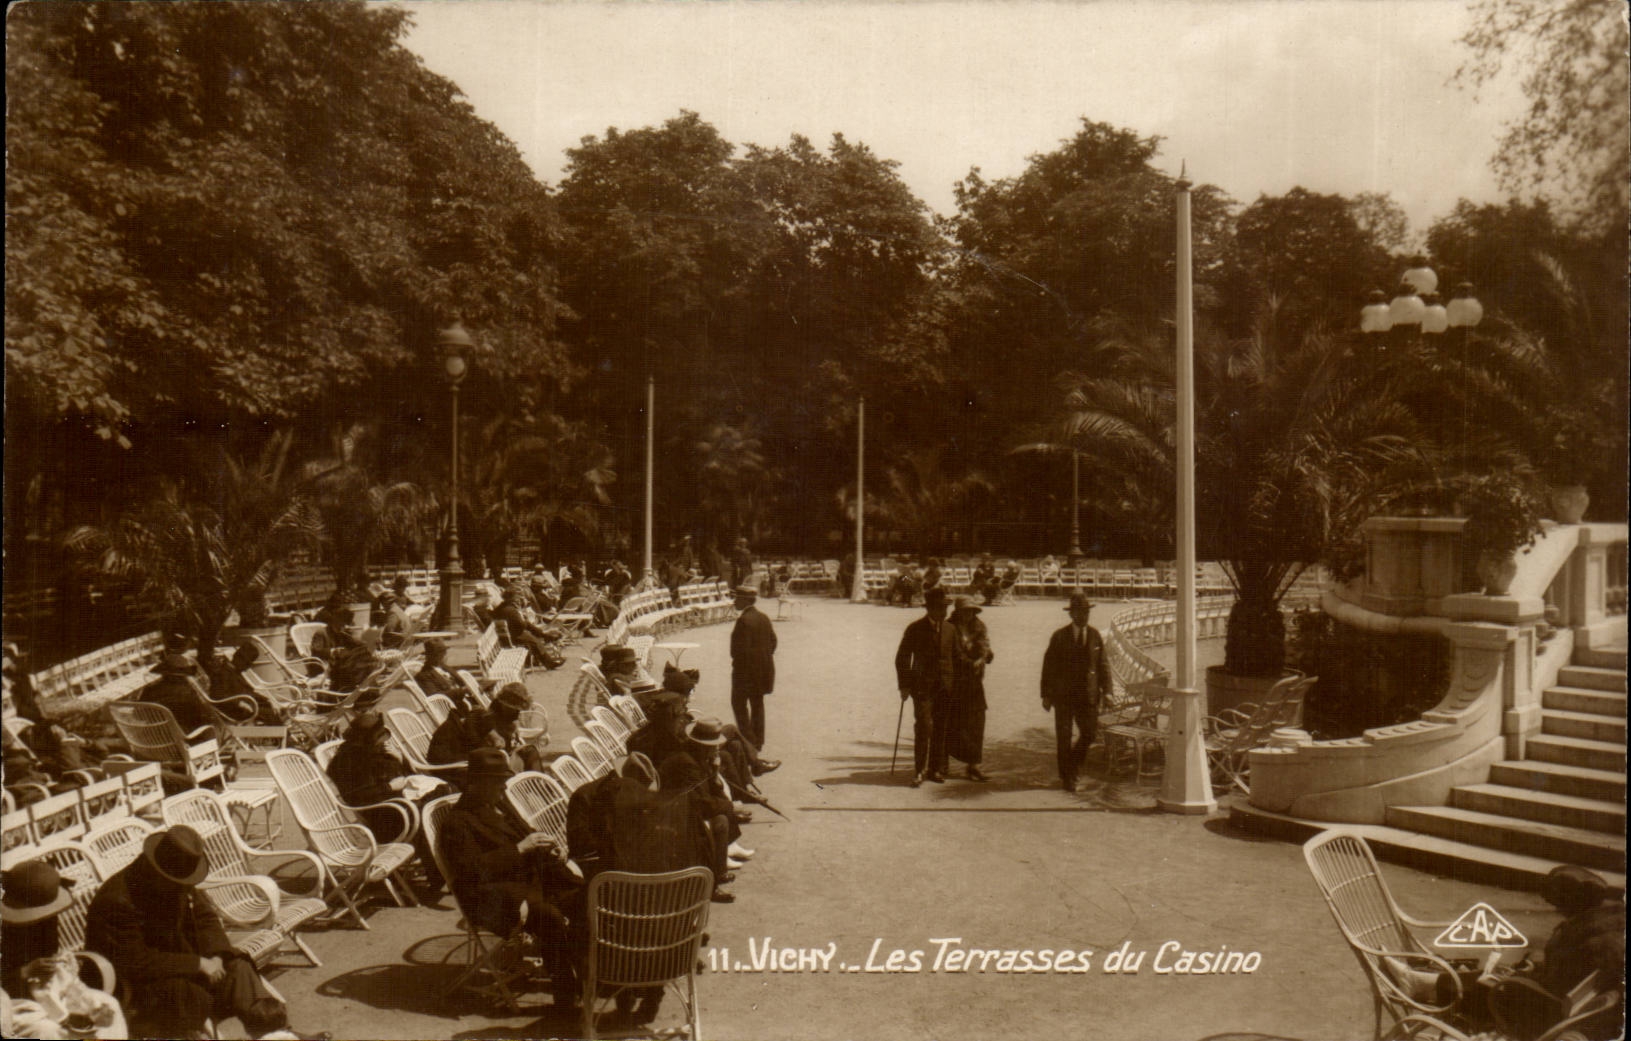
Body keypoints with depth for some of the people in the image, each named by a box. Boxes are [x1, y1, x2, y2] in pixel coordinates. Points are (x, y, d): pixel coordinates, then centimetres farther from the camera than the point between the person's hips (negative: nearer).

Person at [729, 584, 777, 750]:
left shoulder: (743, 620, -18)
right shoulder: (764, 618, 8)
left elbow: (742, 647, -22)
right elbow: (773, 641, 11)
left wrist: (736, 661, -10)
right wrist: (766, 658, 16)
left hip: (747, 668, -8)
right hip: (763, 667, 8)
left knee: (738, 702, 1)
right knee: (757, 703, 14)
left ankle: (748, 738, -4)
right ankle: (758, 741, 17)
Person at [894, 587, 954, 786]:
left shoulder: (950, 630, 11)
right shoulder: (915, 629, -1)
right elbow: (902, 658, 1)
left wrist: (953, 684, 9)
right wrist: (904, 685, -5)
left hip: (944, 687, 4)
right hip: (922, 685, -4)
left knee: (940, 729, 3)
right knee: (923, 727, -11)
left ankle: (935, 770, 14)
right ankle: (919, 771, -3)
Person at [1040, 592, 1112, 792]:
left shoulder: (1095, 636, 4)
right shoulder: (1059, 637, -3)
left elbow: (1103, 664, 7)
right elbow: (1049, 666, -2)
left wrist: (1106, 691, 0)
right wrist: (1046, 694, -5)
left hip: (1088, 694, 2)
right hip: (1063, 694, -2)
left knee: (1089, 734, 1)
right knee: (1064, 737, 3)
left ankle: (1072, 767, 26)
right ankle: (1066, 777, 16)